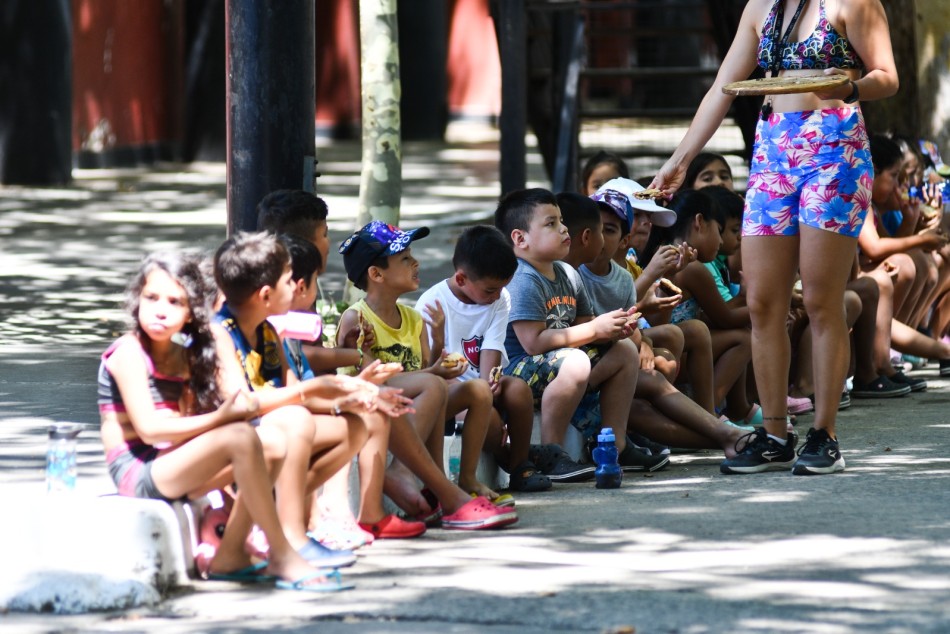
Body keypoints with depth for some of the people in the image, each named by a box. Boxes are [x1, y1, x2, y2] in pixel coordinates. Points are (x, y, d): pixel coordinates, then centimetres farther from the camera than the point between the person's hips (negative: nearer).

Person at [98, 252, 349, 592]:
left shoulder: (182, 356, 16)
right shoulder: (128, 352, -10)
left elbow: (190, 422, 11)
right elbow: (148, 428, -19)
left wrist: (234, 408, -7)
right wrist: (218, 418, -25)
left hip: (174, 468, 9)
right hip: (139, 472, -9)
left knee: (273, 444, -2)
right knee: (241, 437, -27)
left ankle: (229, 555, -6)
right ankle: (283, 559, -25)